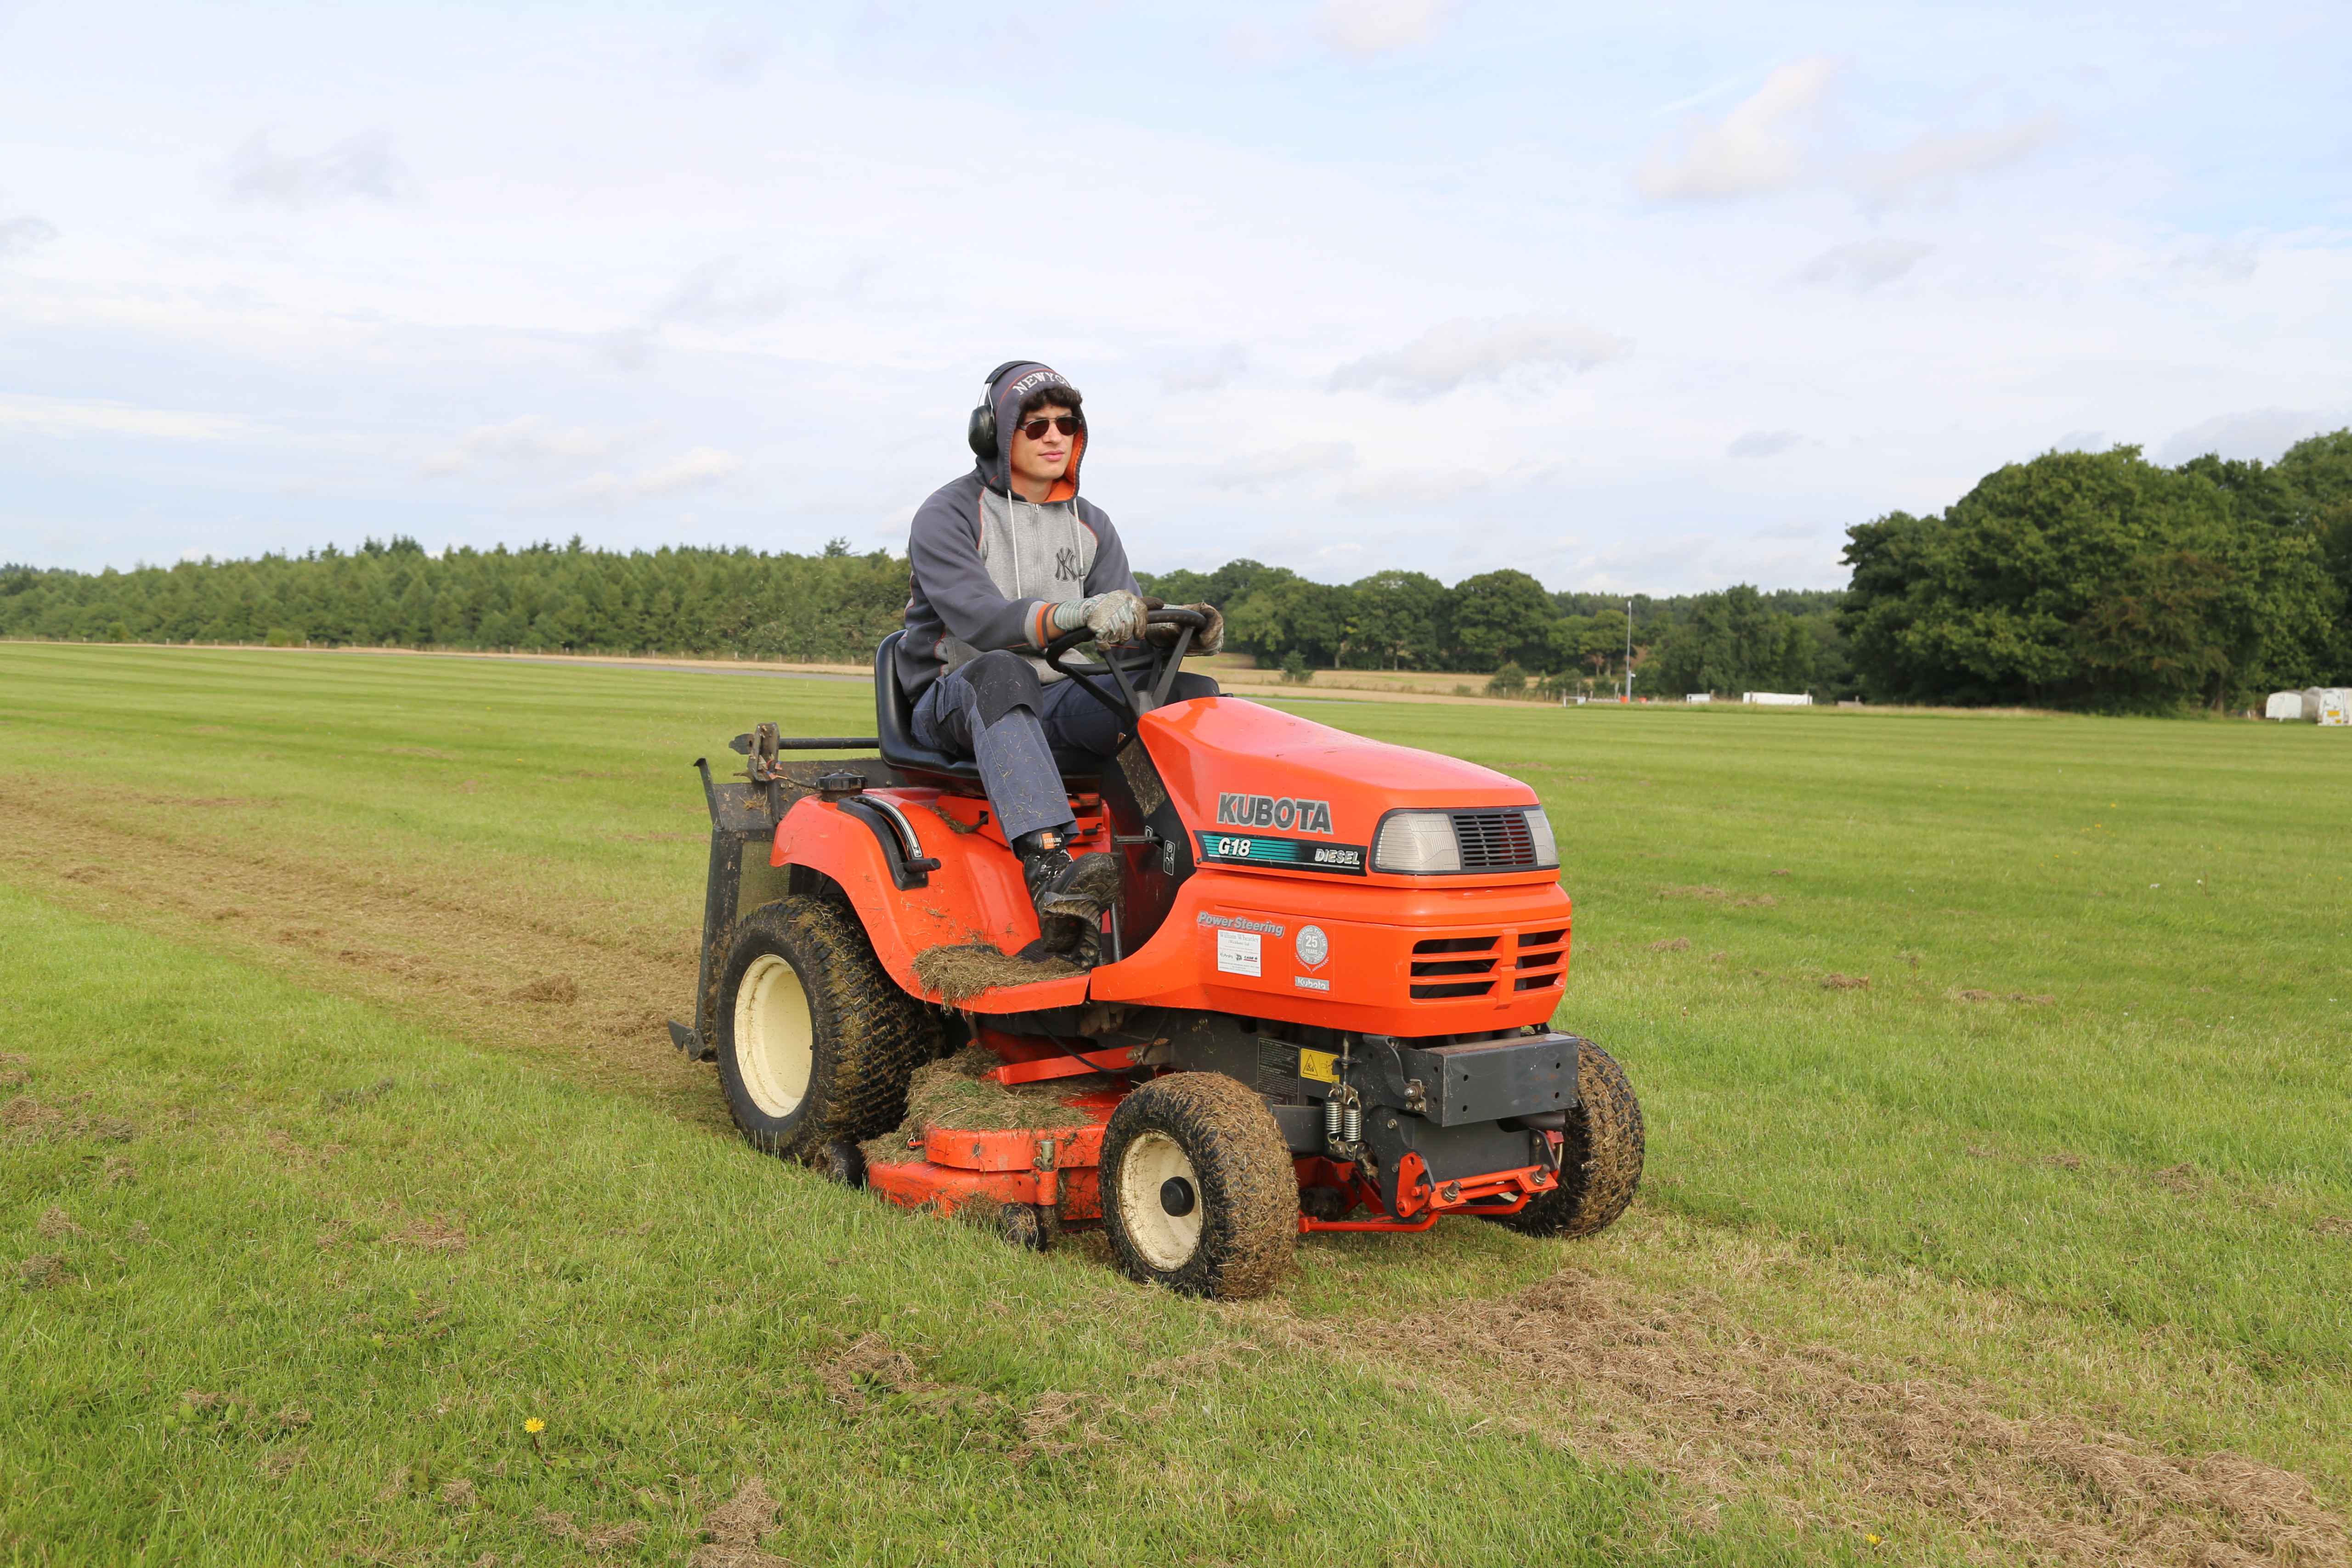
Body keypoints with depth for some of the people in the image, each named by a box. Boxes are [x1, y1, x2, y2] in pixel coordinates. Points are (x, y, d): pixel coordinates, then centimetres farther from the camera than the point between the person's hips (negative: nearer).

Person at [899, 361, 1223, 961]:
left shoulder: (1089, 525, 13)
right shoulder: (947, 516, -5)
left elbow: (1126, 626, 3)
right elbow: (980, 620, -23)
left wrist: (1175, 628, -22)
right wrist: (1076, 614, -40)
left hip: (1055, 702, 5)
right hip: (954, 703, -5)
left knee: (1192, 695, -16)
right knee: (1001, 672, -41)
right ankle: (1050, 875, -55)